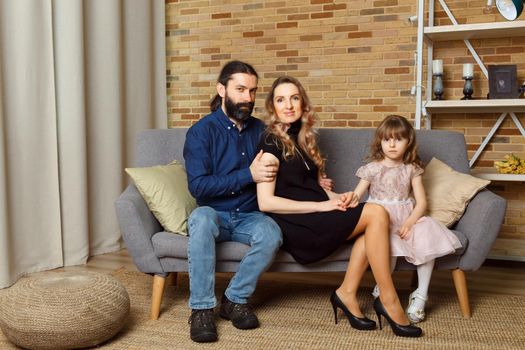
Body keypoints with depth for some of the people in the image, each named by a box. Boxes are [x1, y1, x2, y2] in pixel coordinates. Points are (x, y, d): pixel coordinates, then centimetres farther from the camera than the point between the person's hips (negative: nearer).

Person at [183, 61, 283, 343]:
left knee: (272, 233, -30)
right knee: (201, 218, -37)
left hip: (249, 216, 3)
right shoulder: (201, 131, -7)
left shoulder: (260, 129, 7)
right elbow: (198, 186, -16)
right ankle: (202, 308, -26)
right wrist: (248, 175, -21)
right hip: (215, 214, -2)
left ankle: (235, 299, -10)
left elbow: (273, 173, 18)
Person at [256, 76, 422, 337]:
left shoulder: (301, 138, 17)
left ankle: (347, 294, -11)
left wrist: (337, 197, -1)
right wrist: (320, 206, -16)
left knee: (373, 219, -18)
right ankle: (388, 301, -12)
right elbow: (265, 202, -15)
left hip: (313, 216, 8)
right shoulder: (271, 142, -8)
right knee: (376, 213, -20)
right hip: (294, 224, -8)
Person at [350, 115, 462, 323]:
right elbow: (357, 195, -1)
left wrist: (410, 222, -14)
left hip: (407, 217, 3)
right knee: (390, 244, -33)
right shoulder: (372, 169, 3)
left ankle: (421, 295, -10)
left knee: (429, 239, -25)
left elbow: (421, 202, 4)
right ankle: (381, 290, -9)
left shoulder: (412, 170, 9)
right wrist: (352, 200, -27)